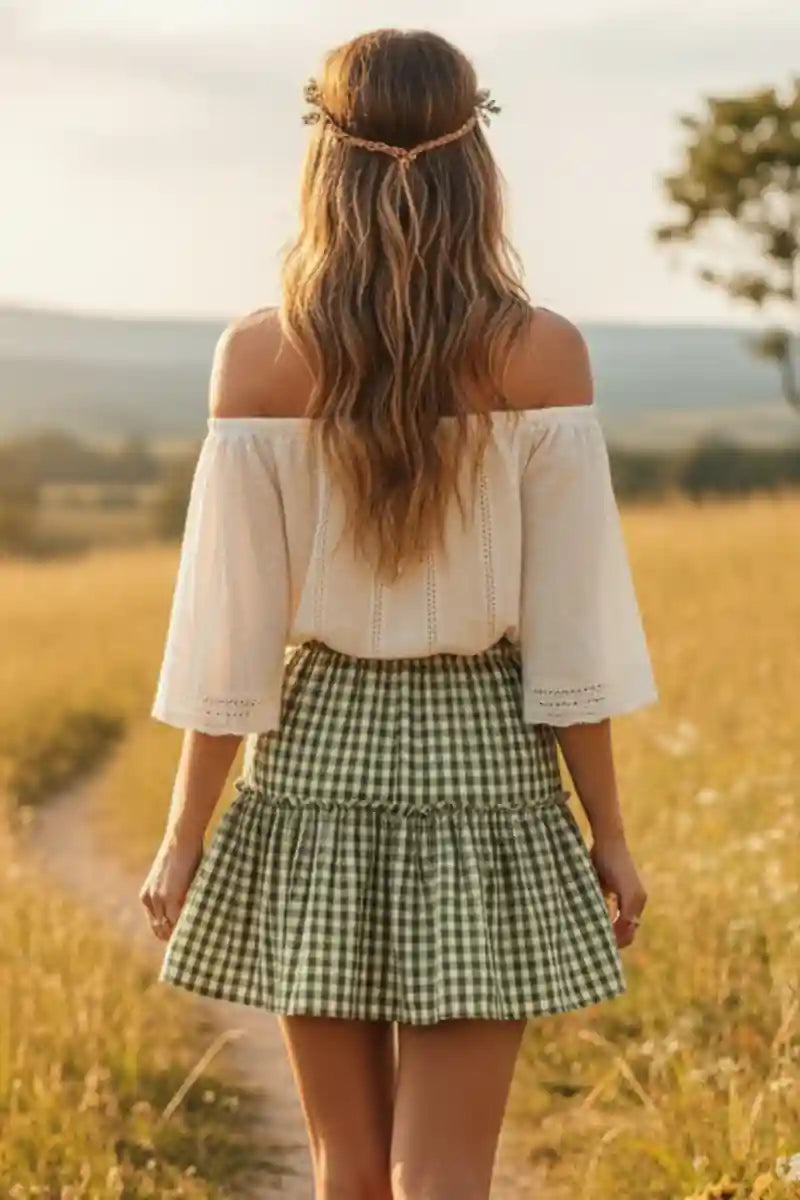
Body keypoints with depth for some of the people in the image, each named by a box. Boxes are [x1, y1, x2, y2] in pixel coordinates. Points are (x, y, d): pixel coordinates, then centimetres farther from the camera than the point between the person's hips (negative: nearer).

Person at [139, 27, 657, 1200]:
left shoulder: (258, 353, -6)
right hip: (481, 753, -1)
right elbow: (572, 623, -6)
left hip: (318, 752, 1)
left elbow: (229, 619, -5)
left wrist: (183, 832, 4)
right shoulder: (542, 352, -8)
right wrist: (609, 828, 4)